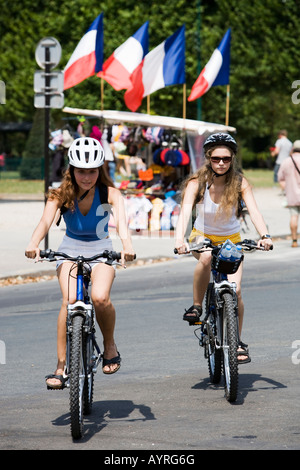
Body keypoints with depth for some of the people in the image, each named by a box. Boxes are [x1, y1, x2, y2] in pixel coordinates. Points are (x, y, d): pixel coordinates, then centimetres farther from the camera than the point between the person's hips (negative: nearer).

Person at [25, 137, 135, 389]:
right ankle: (61, 366, -19)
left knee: (100, 297, -29)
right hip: (70, 250, 1)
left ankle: (110, 346, 0)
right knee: (69, 301, -26)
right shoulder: (61, 195, -13)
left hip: (100, 251, -1)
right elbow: (46, 220, -31)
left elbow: (121, 219, -35)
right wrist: (34, 243, -52)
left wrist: (127, 243, -57)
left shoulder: (110, 193, -16)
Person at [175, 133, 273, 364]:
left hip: (231, 240, 1)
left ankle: (237, 342, 6)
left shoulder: (240, 182, -17)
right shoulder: (197, 183, -20)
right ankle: (197, 306, -19)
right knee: (206, 257, -38)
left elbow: (254, 210, -30)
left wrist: (265, 236, -48)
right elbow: (185, 211, -34)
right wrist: (180, 239, -53)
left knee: (234, 291, -14)